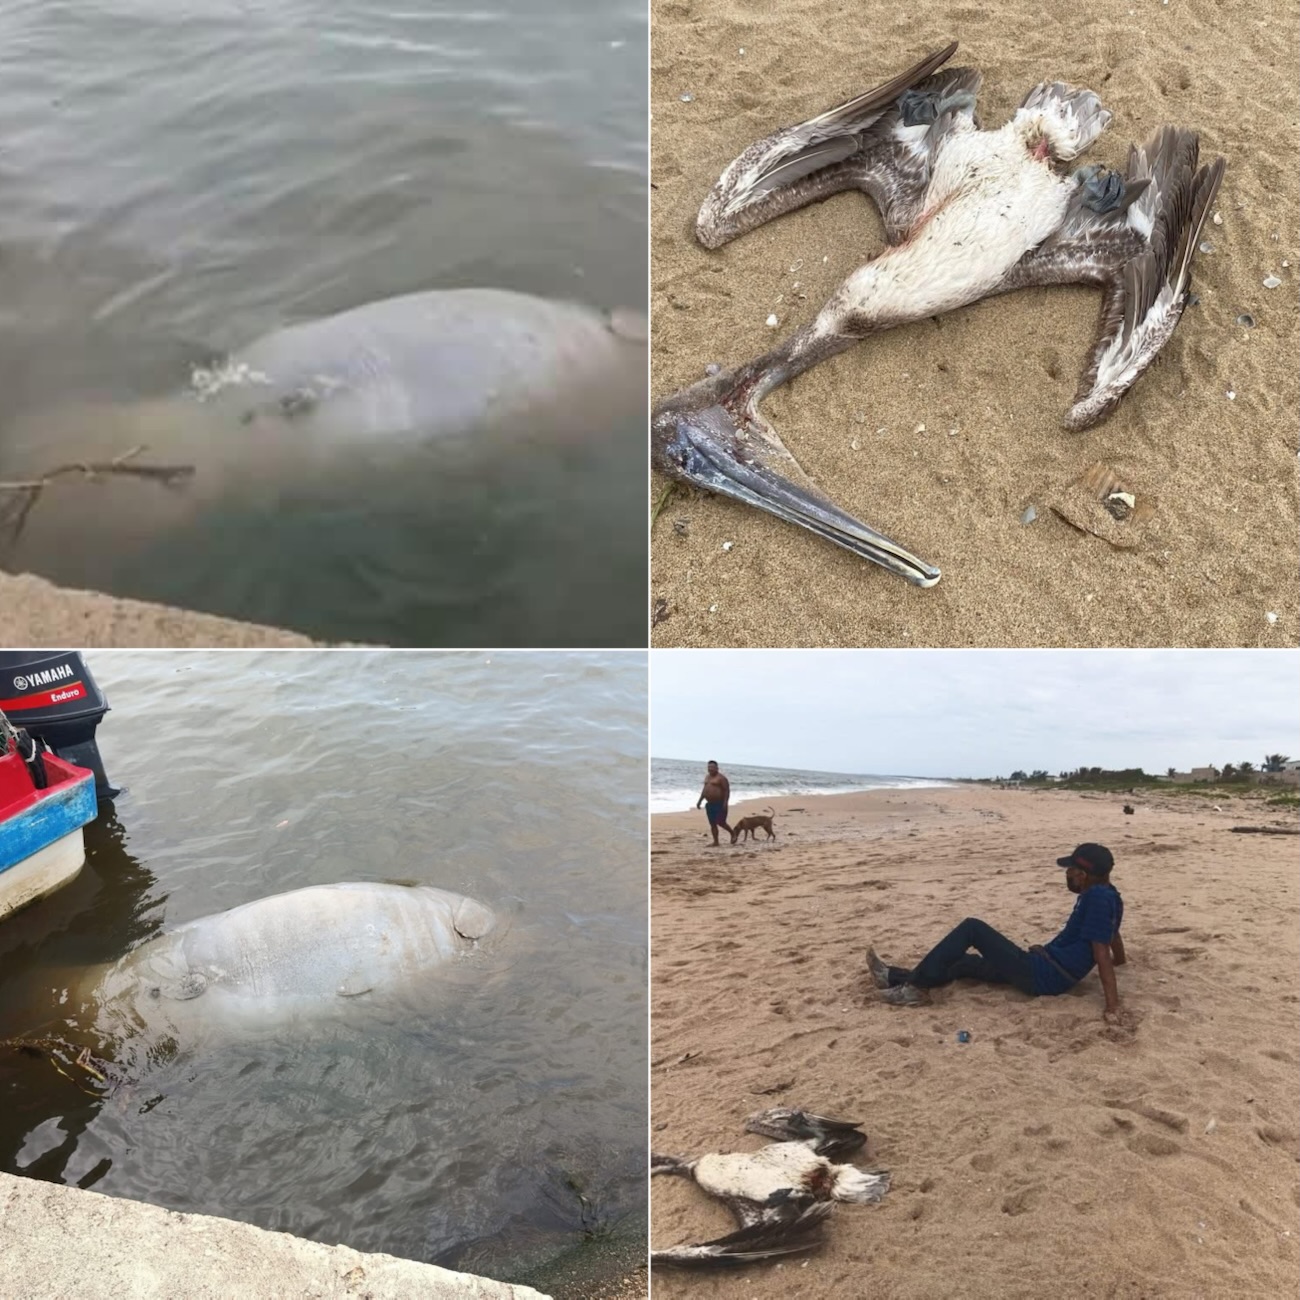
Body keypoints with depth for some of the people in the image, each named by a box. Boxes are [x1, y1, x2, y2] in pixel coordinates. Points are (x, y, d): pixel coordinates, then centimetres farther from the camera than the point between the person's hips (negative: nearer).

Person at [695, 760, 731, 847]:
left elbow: (727, 790, -15)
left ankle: (732, 834, 16)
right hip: (709, 804, 8)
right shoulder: (707, 777, 15)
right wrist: (700, 801, 19)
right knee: (712, 824, 6)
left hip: (719, 804, -8)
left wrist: (725, 803, -24)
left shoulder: (721, 778, -11)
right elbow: (704, 790, 24)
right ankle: (715, 842, 11)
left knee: (721, 823, -9)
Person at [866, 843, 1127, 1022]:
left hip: (1042, 975, -10)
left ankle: (913, 987, -9)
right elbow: (1112, 933, 27)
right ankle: (895, 978, 18)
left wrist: (1113, 1005, -27)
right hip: (1050, 974, 10)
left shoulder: (1097, 897, -20)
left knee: (972, 927, -10)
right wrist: (1120, 960, 47)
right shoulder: (1107, 895, 10)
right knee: (967, 963, 15)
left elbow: (1101, 951, -25)